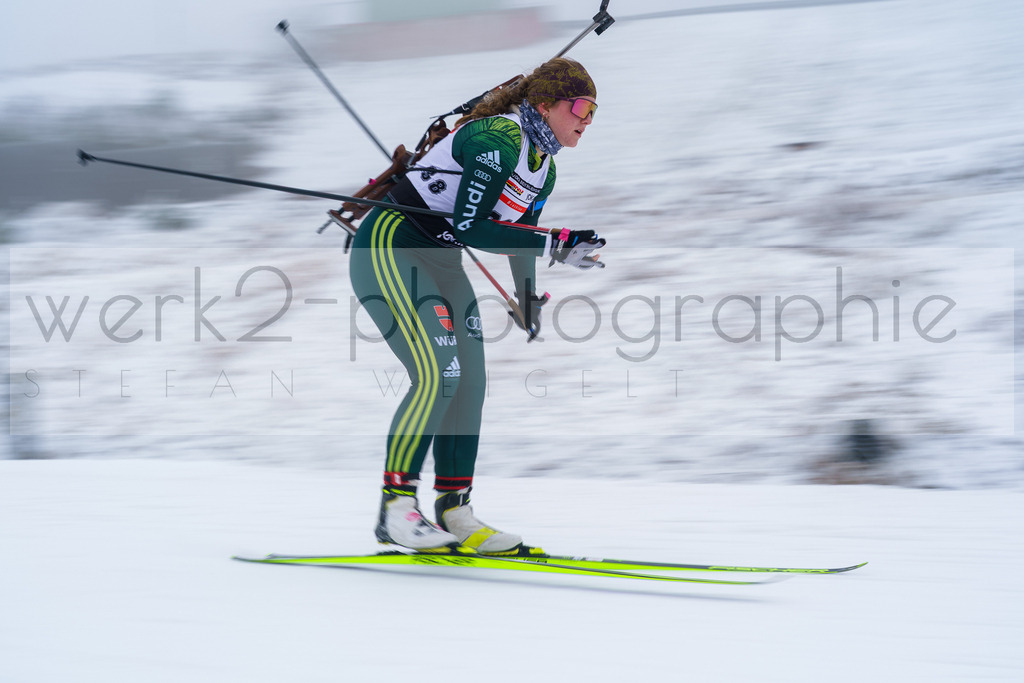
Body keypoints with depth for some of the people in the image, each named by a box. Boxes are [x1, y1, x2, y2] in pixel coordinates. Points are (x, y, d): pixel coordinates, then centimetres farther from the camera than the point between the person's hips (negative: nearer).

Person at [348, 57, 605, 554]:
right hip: (389, 248, -10)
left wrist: (530, 300, 29)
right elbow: (470, 226, -28)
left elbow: (517, 234, 21)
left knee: (470, 383, 3)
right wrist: (555, 245, -28)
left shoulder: (544, 168, 7)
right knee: (438, 375, -20)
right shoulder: (497, 140, -22)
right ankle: (395, 510, -16)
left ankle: (454, 514, 9)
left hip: (440, 262, 10)